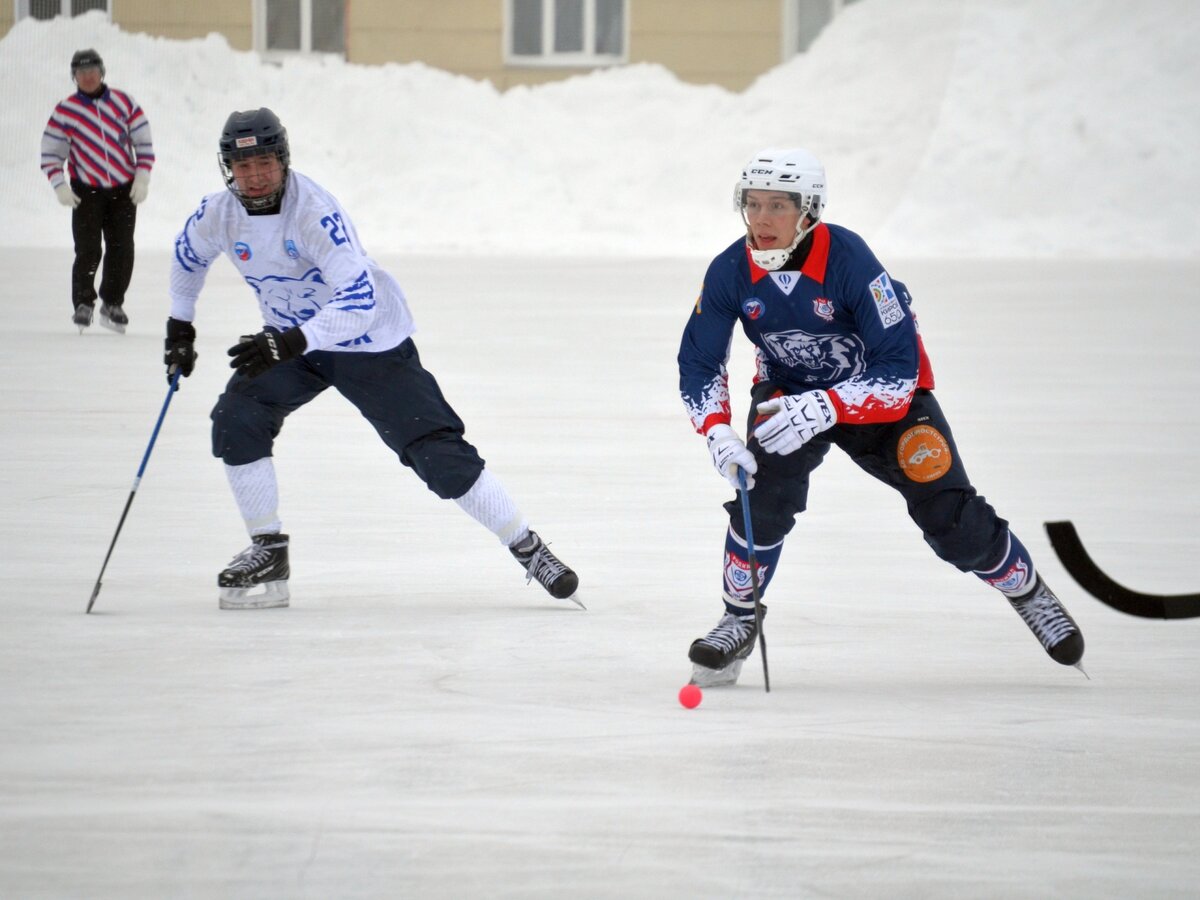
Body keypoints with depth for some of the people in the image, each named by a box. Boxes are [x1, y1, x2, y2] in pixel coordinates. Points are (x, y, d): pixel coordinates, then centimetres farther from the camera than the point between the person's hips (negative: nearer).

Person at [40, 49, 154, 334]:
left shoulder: (124, 103, 0)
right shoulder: (65, 111, -3)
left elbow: (144, 143, 5)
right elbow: (50, 153, 0)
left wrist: (142, 178, -4)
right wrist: (60, 187, -10)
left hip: (124, 189, 2)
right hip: (86, 190, -2)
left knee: (121, 248, 0)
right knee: (88, 249, -11)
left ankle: (112, 304, 13)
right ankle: (83, 303, 3)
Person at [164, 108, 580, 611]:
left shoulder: (314, 212, -30)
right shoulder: (220, 214, -11)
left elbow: (359, 300, -37)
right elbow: (189, 256, 14)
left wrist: (292, 343, -45)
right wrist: (180, 327, 16)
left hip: (370, 342, -5)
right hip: (290, 339, 6)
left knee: (437, 452, -9)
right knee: (236, 420, -16)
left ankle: (528, 549, 4)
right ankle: (268, 553, -2)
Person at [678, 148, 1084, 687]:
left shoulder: (850, 261, -33)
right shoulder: (731, 273, -21)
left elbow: (897, 369, -32)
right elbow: (698, 363, -11)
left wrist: (820, 410, -43)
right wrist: (718, 434, -28)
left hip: (886, 392, -2)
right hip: (788, 389, 2)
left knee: (950, 517, -6)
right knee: (767, 485, -26)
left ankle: (1029, 592, 23)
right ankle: (738, 622, -9)